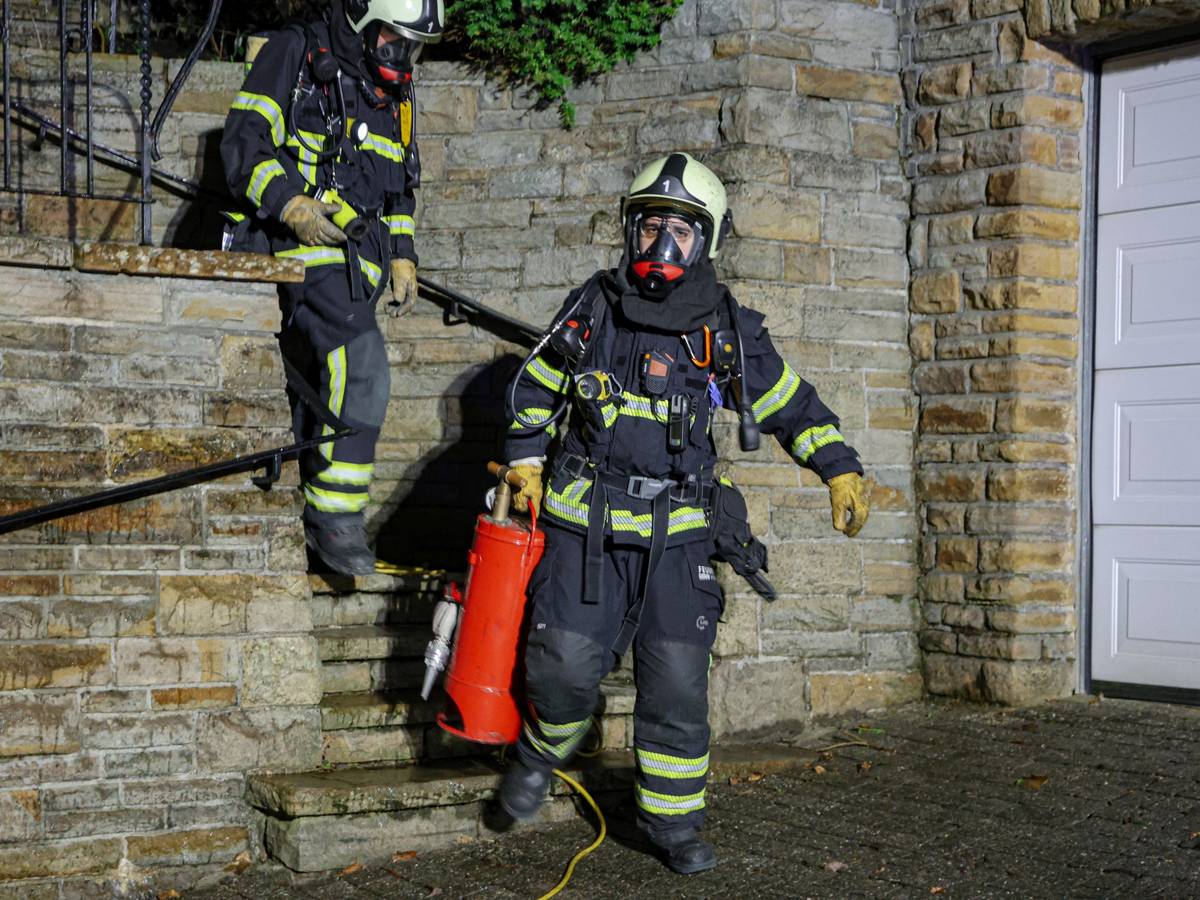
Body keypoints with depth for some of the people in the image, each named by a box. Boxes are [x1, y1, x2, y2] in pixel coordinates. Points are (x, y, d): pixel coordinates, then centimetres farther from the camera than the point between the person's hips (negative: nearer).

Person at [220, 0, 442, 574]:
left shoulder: (393, 93, 18)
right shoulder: (296, 55, -4)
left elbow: (398, 188, 27)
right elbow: (243, 144, -10)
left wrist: (402, 255, 16)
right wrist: (292, 205, -24)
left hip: (354, 259, 8)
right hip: (302, 246, -8)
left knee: (317, 391, 11)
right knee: (361, 368, -23)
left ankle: (307, 524, 19)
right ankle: (336, 519, -16)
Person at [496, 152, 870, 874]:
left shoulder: (728, 331, 0)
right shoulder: (593, 310, 0)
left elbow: (793, 405, 11)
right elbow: (535, 389, 14)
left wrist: (841, 469, 4)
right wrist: (526, 468, 9)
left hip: (679, 535, 1)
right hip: (585, 525, 0)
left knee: (678, 685, 0)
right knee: (566, 665, -5)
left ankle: (673, 821, 17)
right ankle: (541, 755, 28)